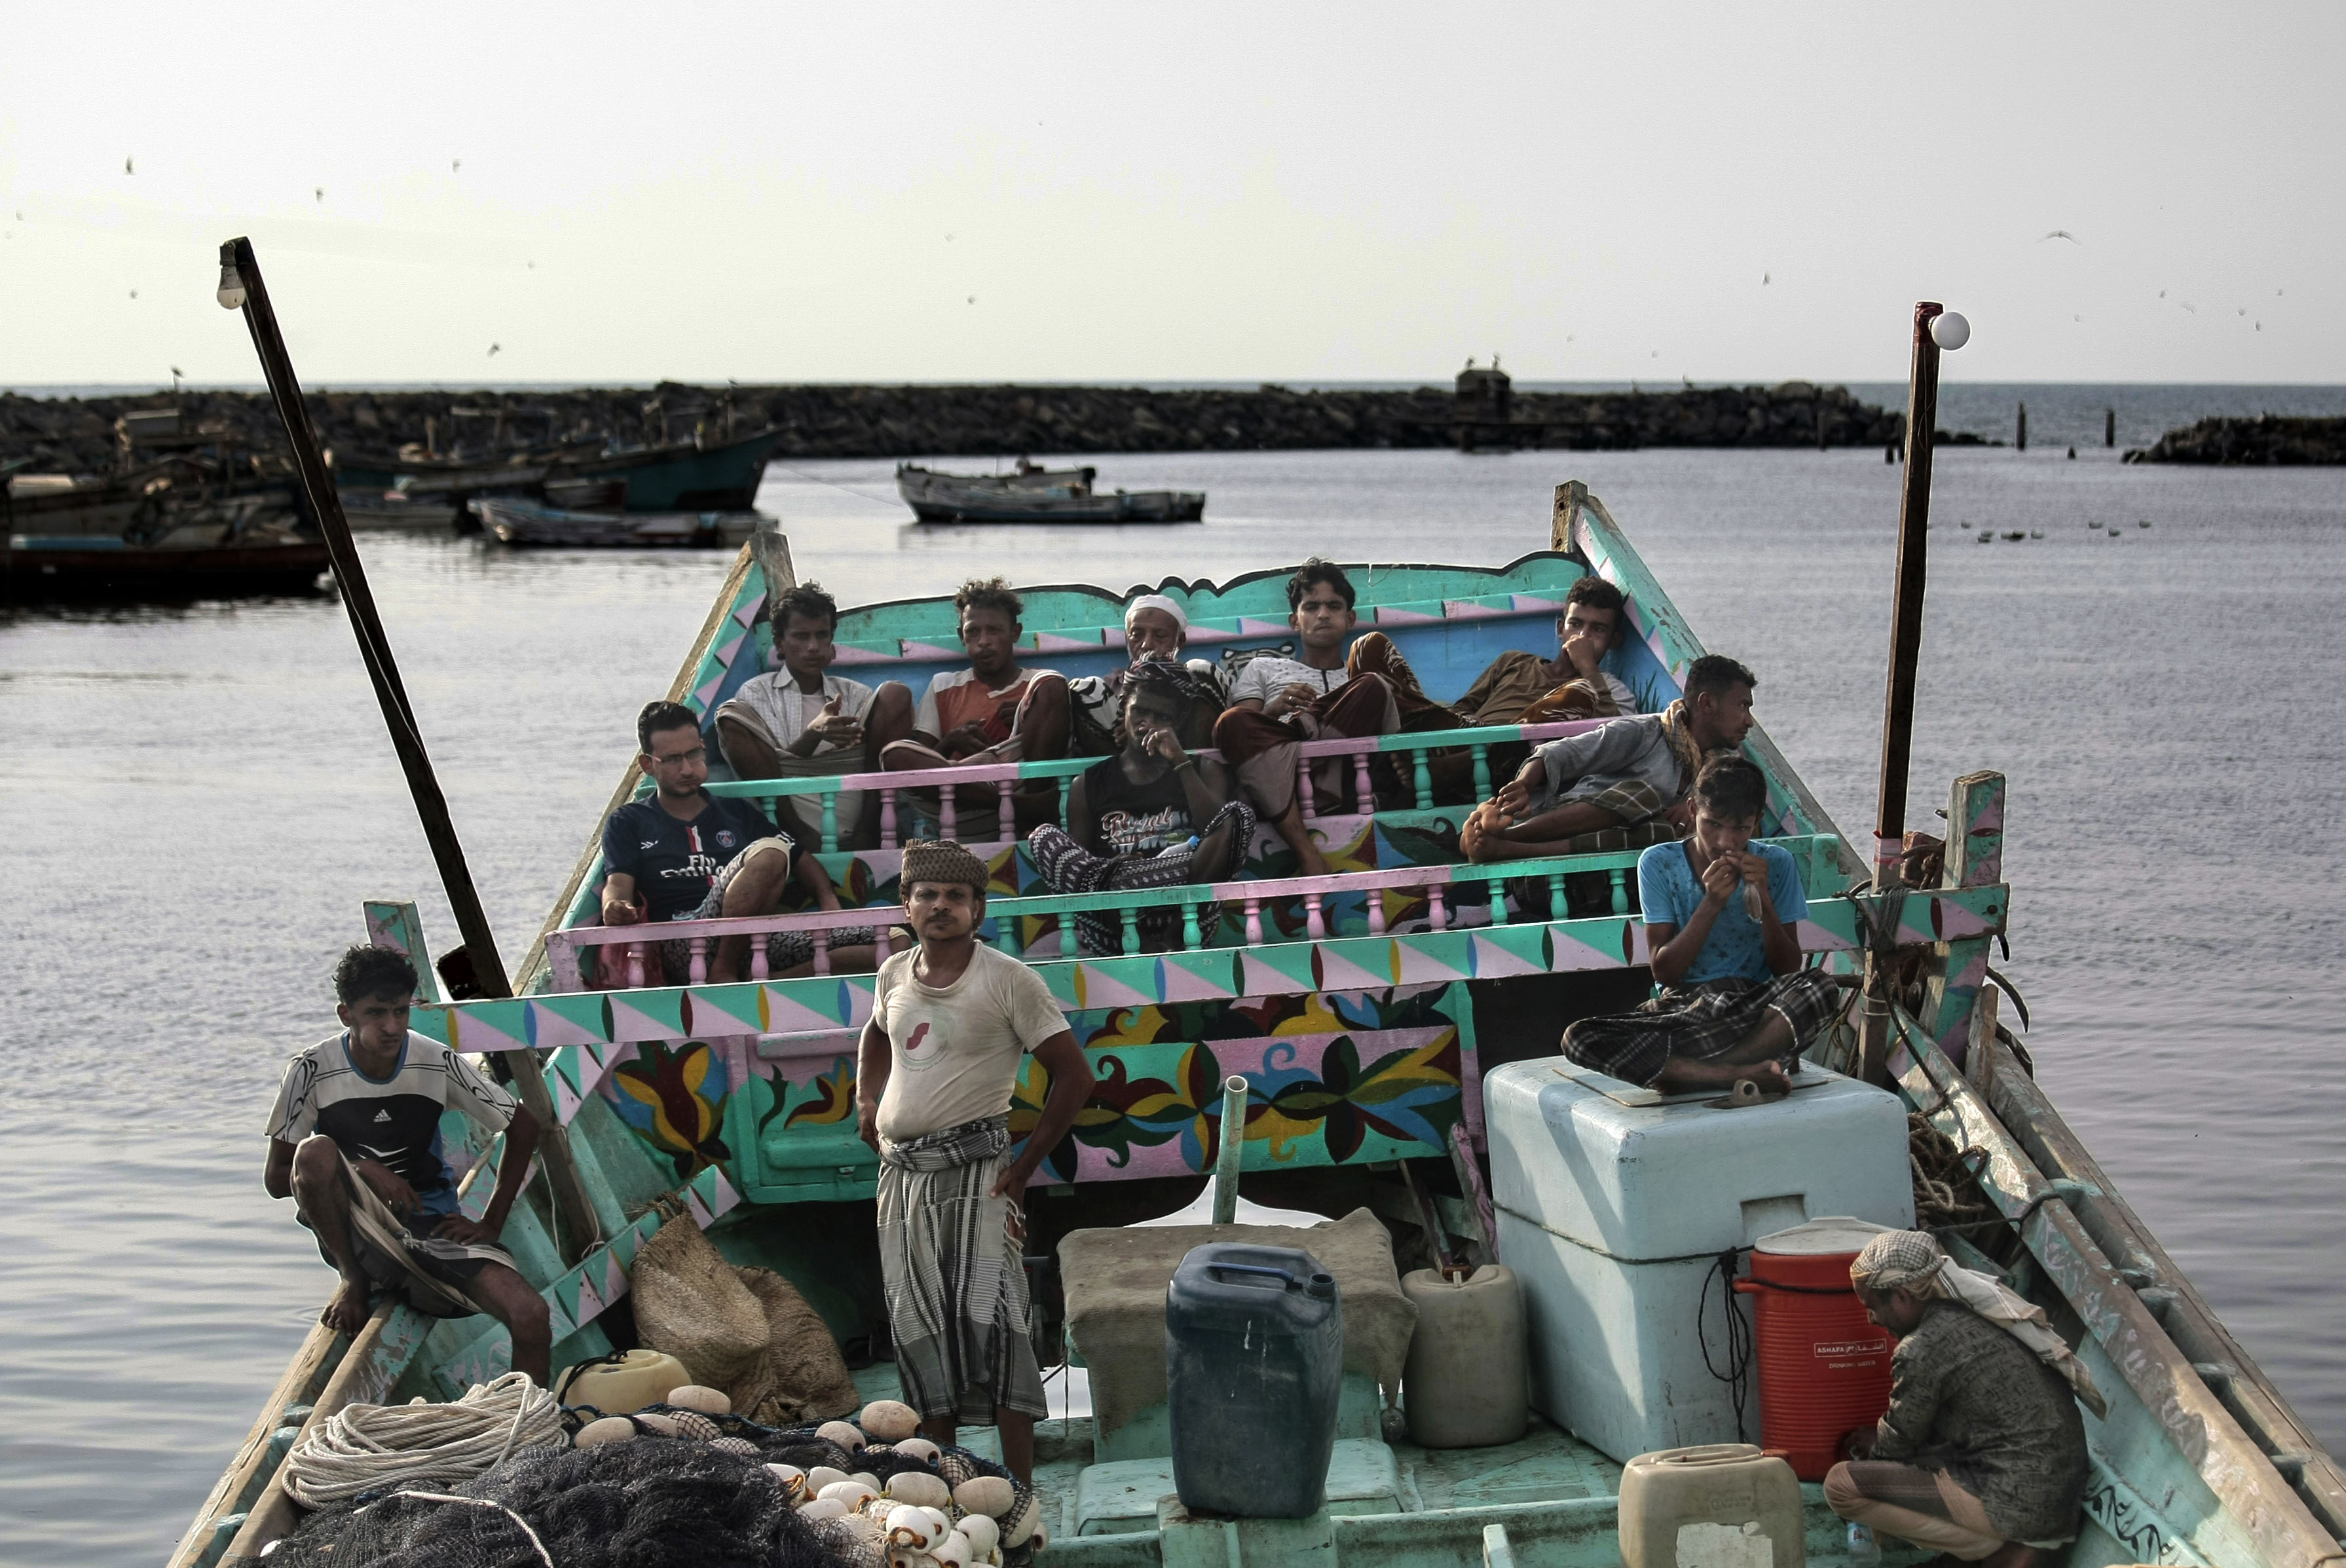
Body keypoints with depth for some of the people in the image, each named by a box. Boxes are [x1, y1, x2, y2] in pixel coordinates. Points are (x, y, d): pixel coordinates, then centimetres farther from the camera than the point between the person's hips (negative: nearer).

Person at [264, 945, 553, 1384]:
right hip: (354, 1230, -1)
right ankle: (353, 1282, -8)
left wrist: (491, 1225, 0)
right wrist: (361, 1170, -21)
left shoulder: (438, 1063, -6)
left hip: (434, 1227, 1)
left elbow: (523, 1126, 5)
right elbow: (276, 1178, -5)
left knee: (531, 1315, -25)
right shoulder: (313, 1070, -9)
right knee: (314, 1152, -33)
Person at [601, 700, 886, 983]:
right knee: (769, 853, -31)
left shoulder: (736, 812, 30)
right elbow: (618, 884, 5)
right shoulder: (629, 824, 20)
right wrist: (616, 909, -21)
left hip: (755, 940, 4)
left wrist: (828, 900, 7)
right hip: (685, 943, -4)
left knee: (881, 944, -21)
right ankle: (723, 973, -27)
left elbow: (801, 859, 30)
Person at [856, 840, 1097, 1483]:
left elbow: (1075, 1076, -4)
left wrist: (1024, 1166, -7)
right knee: (918, 1332, 8)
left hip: (975, 1171, -6)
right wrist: (867, 1102, 16)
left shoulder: (1009, 979, -5)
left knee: (986, 1321, -15)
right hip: (901, 1174, 6)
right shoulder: (894, 976, 11)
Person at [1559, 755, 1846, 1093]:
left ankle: (1681, 1072, -29)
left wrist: (1764, 899, -15)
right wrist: (1711, 903, -15)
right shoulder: (1659, 864, 0)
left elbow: (1788, 970, 0)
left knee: (1822, 987, -33)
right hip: (1681, 1008, 0)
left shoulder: (1776, 865, 4)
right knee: (1578, 1038, -28)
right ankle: (1746, 1072, -33)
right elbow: (1664, 972, -4)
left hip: (1757, 1009, 0)